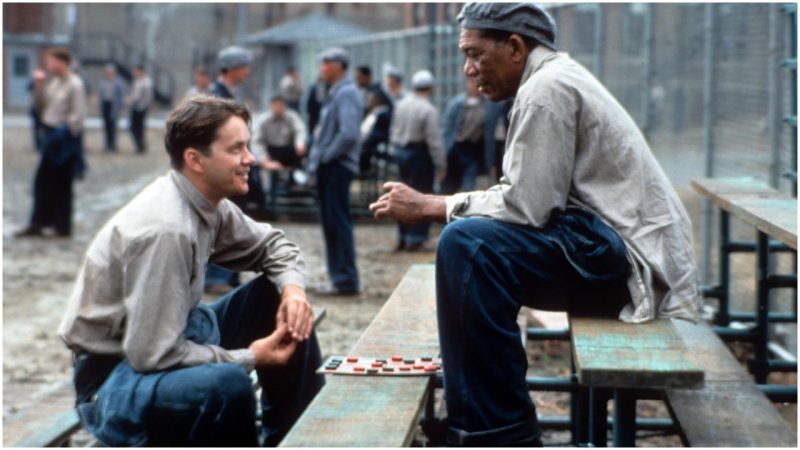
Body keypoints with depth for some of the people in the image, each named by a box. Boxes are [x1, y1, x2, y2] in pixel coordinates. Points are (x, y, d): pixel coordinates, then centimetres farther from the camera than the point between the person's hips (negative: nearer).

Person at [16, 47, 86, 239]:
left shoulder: (74, 85, -14)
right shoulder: (52, 83, 10)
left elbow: (78, 115, -17)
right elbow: (41, 107, 15)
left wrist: (64, 133, -17)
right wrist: (38, 88, 2)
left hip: (65, 139, -8)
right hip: (51, 136, 8)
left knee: (61, 184, 2)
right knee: (42, 182, 11)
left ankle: (62, 227, 13)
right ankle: (38, 224, 19)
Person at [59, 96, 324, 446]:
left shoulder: (207, 201, -3)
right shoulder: (165, 228, -29)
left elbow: (271, 245, 13)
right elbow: (153, 355, -29)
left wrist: (292, 287, -10)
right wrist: (249, 357, -19)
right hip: (113, 378, -9)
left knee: (288, 310, 4)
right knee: (227, 383, -37)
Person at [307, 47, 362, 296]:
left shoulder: (346, 94, -13)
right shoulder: (336, 93, 17)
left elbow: (348, 134, -24)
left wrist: (326, 156, -16)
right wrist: (317, 158, 12)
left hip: (337, 167, -10)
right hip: (328, 168, 10)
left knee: (339, 224, -7)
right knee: (331, 224, 12)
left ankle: (346, 280, -4)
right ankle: (339, 276, 18)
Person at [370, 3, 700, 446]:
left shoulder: (547, 88, -12)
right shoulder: (556, 77, 19)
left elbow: (526, 206, -19)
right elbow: (535, 198, 14)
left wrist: (429, 206, -10)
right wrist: (435, 205, 6)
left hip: (627, 256, -11)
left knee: (466, 243, -24)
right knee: (476, 239, 15)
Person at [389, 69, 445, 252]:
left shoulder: (401, 105, 4)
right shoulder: (429, 110, -17)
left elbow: (394, 129, 9)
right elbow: (434, 140, -17)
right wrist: (440, 165, -12)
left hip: (401, 151, 7)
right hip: (419, 153, -7)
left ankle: (402, 238, 21)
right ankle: (415, 239, -1)